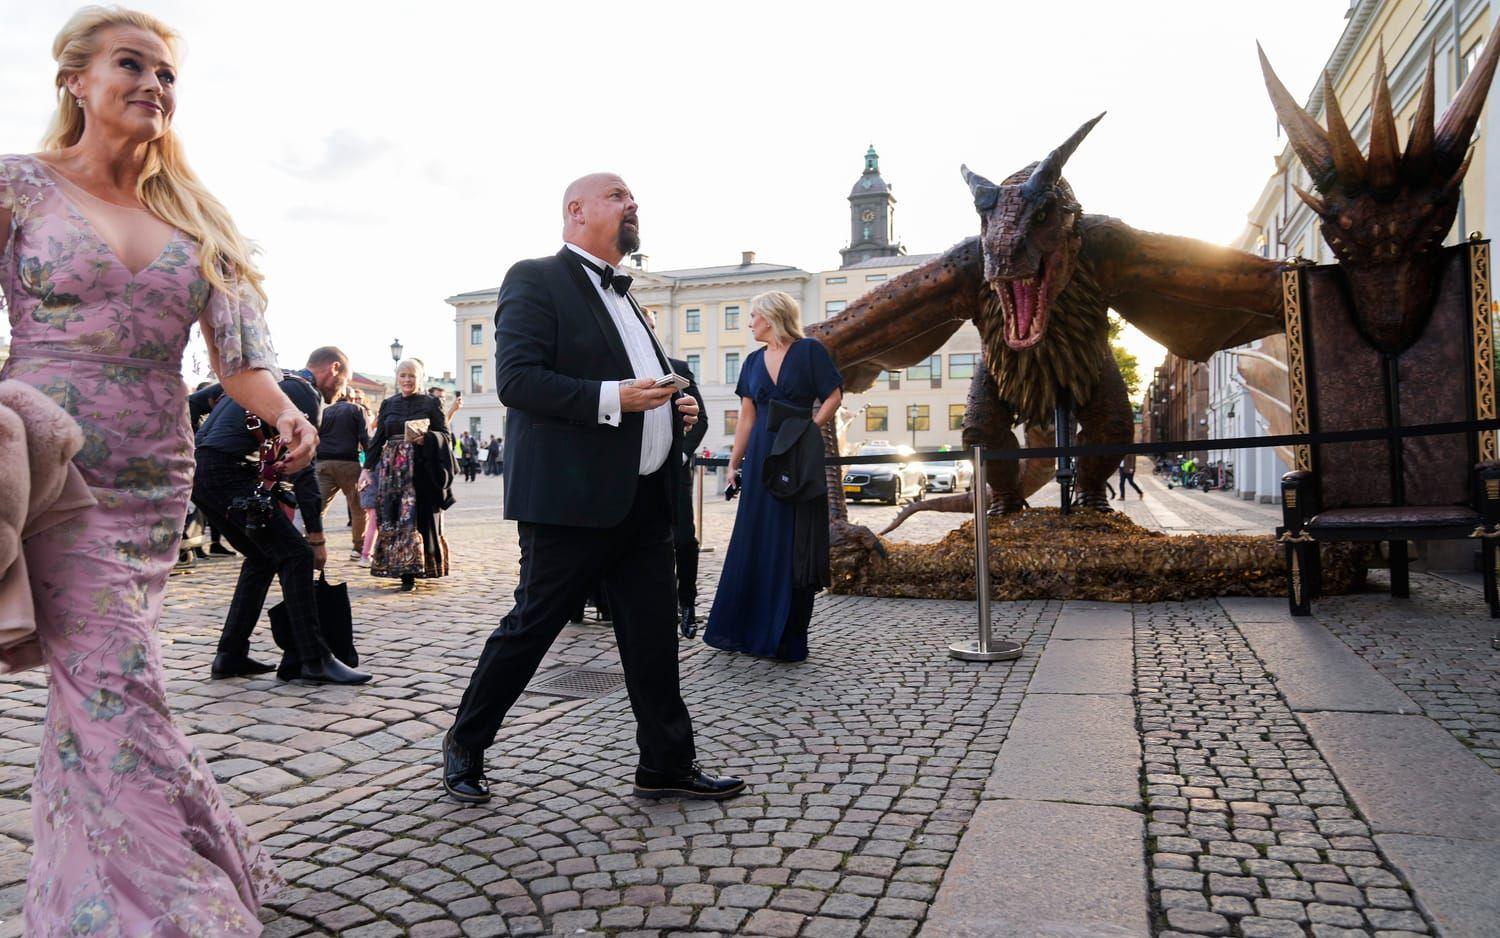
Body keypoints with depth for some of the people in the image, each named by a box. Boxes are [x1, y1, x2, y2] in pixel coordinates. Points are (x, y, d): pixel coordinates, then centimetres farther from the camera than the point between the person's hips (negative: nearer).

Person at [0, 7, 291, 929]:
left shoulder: (198, 217, 13)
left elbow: (238, 352, 7)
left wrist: (284, 411, -12)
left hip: (158, 483, 4)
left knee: (92, 689, 11)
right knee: (117, 689, -9)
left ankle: (79, 899, 26)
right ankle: (177, 902, 0)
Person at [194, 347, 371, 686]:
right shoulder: (306, 394, -3)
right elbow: (303, 469, -9)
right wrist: (316, 536, -7)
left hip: (198, 469, 10)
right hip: (227, 471, -10)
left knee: (262, 557, 17)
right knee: (295, 555, -10)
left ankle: (230, 656, 18)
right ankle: (315, 660, -11)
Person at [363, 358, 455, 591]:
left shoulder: (431, 403, 5)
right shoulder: (388, 404, 14)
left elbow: (445, 436, 1)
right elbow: (378, 438, 15)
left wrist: (427, 438, -18)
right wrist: (367, 467, 7)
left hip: (421, 469, -3)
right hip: (392, 470, 3)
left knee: (418, 517, -5)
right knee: (393, 518, -3)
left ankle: (411, 570, 2)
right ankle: (406, 572, 1)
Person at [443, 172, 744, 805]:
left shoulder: (621, 297, 22)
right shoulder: (536, 280, -4)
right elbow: (516, 380, -16)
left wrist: (674, 409, 11)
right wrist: (612, 398, -22)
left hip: (645, 498, 8)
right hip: (571, 498, -8)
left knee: (654, 634, 10)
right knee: (530, 627, 3)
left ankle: (667, 763, 21)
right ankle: (465, 745, 24)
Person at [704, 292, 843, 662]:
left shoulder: (809, 351, -1)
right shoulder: (754, 361, 14)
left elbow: (833, 396, -5)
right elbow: (746, 418, 13)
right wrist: (734, 463, 8)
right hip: (761, 457, 5)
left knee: (793, 545, -1)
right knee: (754, 542, 5)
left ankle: (786, 637, 6)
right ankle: (748, 628, 15)